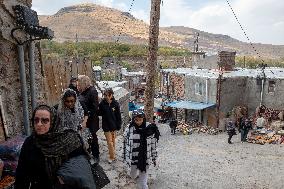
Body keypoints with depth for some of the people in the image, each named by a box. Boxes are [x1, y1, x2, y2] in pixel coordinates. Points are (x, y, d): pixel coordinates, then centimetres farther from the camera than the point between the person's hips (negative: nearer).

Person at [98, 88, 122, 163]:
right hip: (106, 126, -1)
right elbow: (99, 113, -3)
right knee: (109, 142, 4)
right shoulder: (102, 103, -9)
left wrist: (118, 125, -3)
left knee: (113, 141, 16)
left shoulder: (115, 103, -9)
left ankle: (112, 155, 30)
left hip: (113, 125, 1)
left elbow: (118, 116, -4)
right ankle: (112, 156, 21)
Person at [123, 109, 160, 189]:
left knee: (143, 180, 9)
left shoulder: (150, 128, -12)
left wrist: (154, 157, 2)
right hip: (132, 158, 1)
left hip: (145, 158, -1)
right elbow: (125, 143, -1)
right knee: (133, 176, 22)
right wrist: (125, 157, 6)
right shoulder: (129, 129, -13)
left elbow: (153, 144, -3)